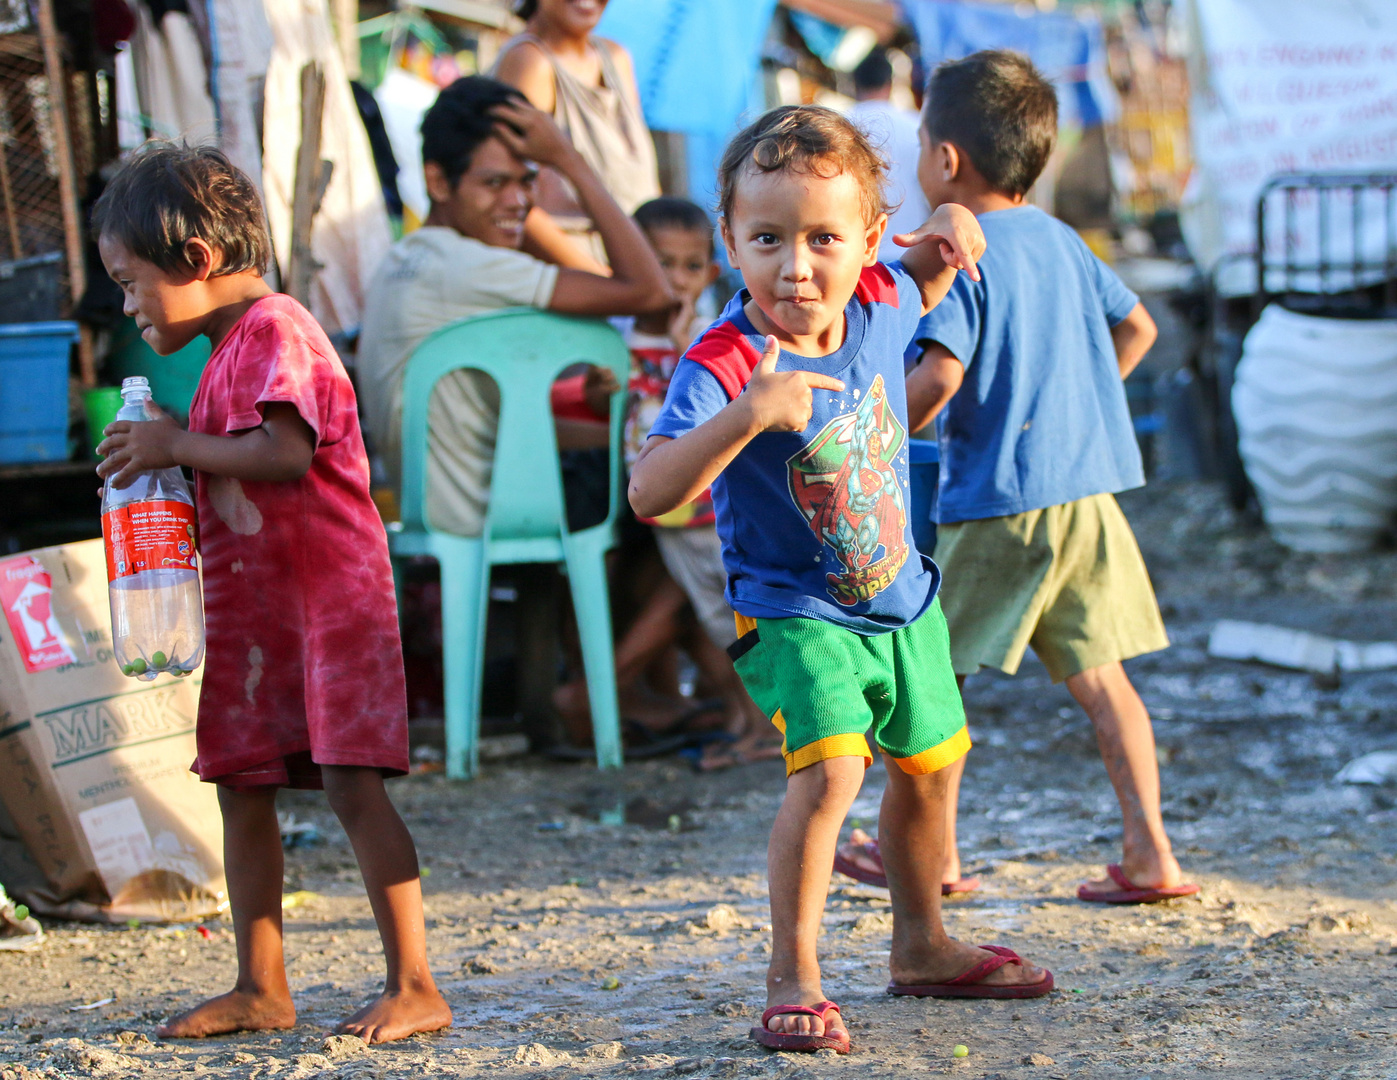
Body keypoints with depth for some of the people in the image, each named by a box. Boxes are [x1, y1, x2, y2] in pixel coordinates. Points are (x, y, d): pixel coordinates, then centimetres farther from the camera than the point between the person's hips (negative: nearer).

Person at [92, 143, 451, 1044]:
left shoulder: (273, 330, -13)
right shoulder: (230, 349, 18)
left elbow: (284, 453, -27)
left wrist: (176, 445, -15)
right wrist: (161, 463, 7)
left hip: (327, 597, -10)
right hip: (251, 609, 10)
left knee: (351, 784, -12)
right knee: (242, 789, 9)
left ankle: (415, 986, -8)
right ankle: (260, 989, 17)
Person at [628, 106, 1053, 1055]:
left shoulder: (875, 302, -10)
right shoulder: (722, 365, -28)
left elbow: (916, 293, 18)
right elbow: (649, 493, -40)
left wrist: (947, 236, -4)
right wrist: (748, 413, -51)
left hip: (903, 601, 7)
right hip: (794, 612, -7)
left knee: (926, 764, 20)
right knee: (829, 768, -26)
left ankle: (922, 947, 43)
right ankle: (794, 979, -13)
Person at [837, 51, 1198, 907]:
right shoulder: (1061, 241, 12)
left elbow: (940, 375, -22)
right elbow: (1137, 329, 23)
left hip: (999, 501, -7)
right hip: (1090, 489, 7)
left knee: (935, 669, 8)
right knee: (1099, 672, 6)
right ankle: (1150, 853, 1)